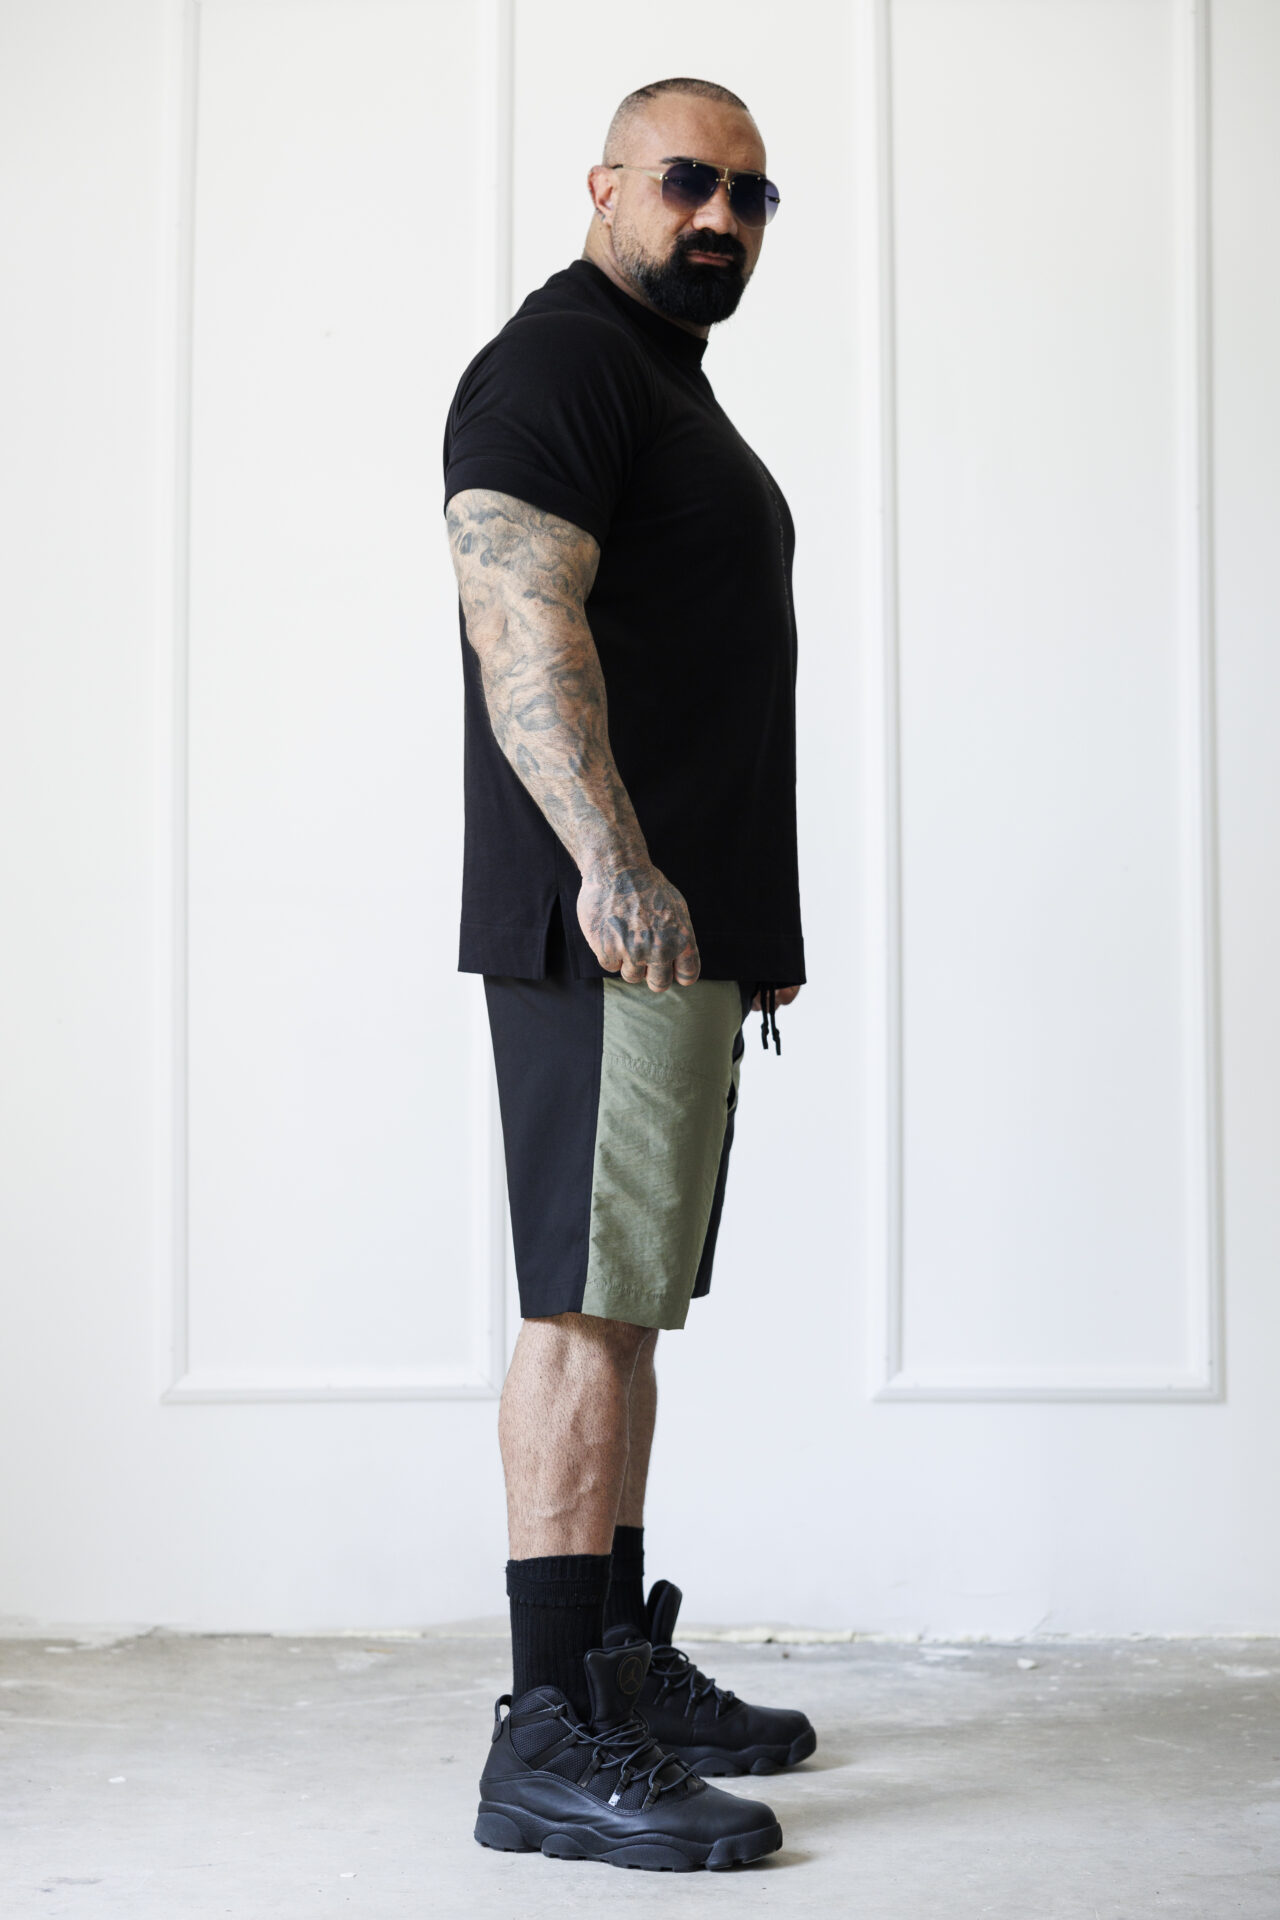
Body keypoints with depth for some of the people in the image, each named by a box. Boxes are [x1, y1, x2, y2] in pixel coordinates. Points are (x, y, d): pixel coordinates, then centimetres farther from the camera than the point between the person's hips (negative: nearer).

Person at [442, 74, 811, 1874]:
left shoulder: (674, 385, 26)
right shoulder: (555, 363, -7)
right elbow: (523, 621, -22)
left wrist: (753, 927, 29)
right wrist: (611, 858, -35)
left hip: (686, 926, 10)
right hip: (607, 925, -10)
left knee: (626, 1302, 13)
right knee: (587, 1304, -12)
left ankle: (625, 1666, 21)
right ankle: (554, 1736, -11)